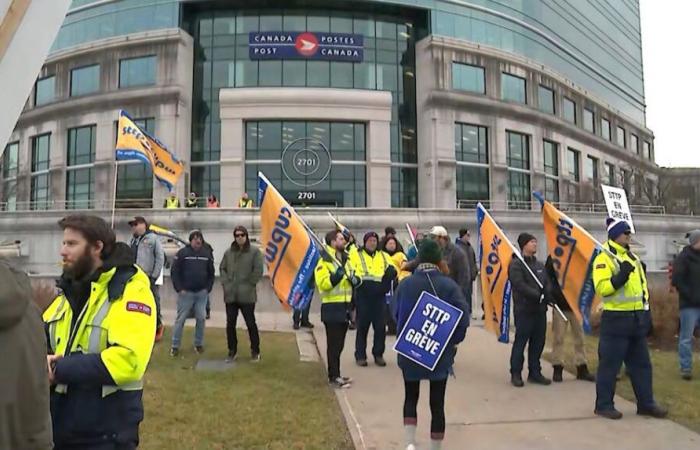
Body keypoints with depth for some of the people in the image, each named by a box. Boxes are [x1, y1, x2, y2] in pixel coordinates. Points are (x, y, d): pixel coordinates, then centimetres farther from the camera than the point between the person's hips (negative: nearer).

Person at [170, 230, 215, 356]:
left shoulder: (207, 253, 6)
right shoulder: (182, 253, -3)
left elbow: (211, 273, 11)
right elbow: (174, 272, -4)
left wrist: (208, 288, 2)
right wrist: (179, 289, -9)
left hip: (202, 293, 3)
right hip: (186, 292, -3)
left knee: (201, 318, 4)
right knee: (181, 319, 1)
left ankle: (199, 344, 18)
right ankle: (175, 346, 9)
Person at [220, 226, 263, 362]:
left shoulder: (254, 251, -5)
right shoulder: (229, 252, 8)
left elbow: (258, 270, -7)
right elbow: (222, 268, 15)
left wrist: (249, 285, -8)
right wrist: (226, 283, 3)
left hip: (247, 295, -4)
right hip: (230, 295, 4)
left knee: (250, 323, 4)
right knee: (230, 324, 9)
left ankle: (255, 351, 19)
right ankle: (232, 351, 23)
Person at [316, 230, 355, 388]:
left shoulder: (345, 259, 15)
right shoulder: (324, 261, -12)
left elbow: (352, 277, 23)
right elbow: (323, 284, -21)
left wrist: (355, 279, 2)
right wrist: (335, 277, -34)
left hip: (344, 306, 8)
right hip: (332, 308, -8)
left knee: (339, 344, 15)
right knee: (333, 344, -3)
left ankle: (336, 374, 25)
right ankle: (333, 377, 4)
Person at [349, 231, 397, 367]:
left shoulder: (384, 256, 15)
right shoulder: (356, 255, 5)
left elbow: (393, 271, 11)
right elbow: (350, 271, -2)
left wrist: (391, 271, -11)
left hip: (379, 296, 3)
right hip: (363, 296, -3)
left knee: (380, 327, 4)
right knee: (362, 326, 3)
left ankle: (378, 354, 18)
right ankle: (360, 355, 14)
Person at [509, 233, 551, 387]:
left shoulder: (539, 264, 17)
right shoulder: (516, 264, -8)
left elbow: (547, 283, 13)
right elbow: (520, 285, -18)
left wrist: (547, 295, -8)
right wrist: (538, 295, -19)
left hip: (540, 309, 7)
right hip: (524, 310, -7)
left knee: (538, 343, 10)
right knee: (520, 342, -2)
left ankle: (535, 373, 21)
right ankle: (516, 374, 8)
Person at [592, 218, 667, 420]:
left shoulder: (633, 258, 16)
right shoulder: (604, 259, -11)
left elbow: (642, 286, 21)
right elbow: (601, 288, -21)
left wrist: (646, 312, 17)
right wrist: (620, 277, -31)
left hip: (637, 318, 8)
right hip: (616, 318, -8)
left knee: (641, 363, 14)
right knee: (610, 364, 0)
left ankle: (646, 403, 25)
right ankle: (603, 404, 10)